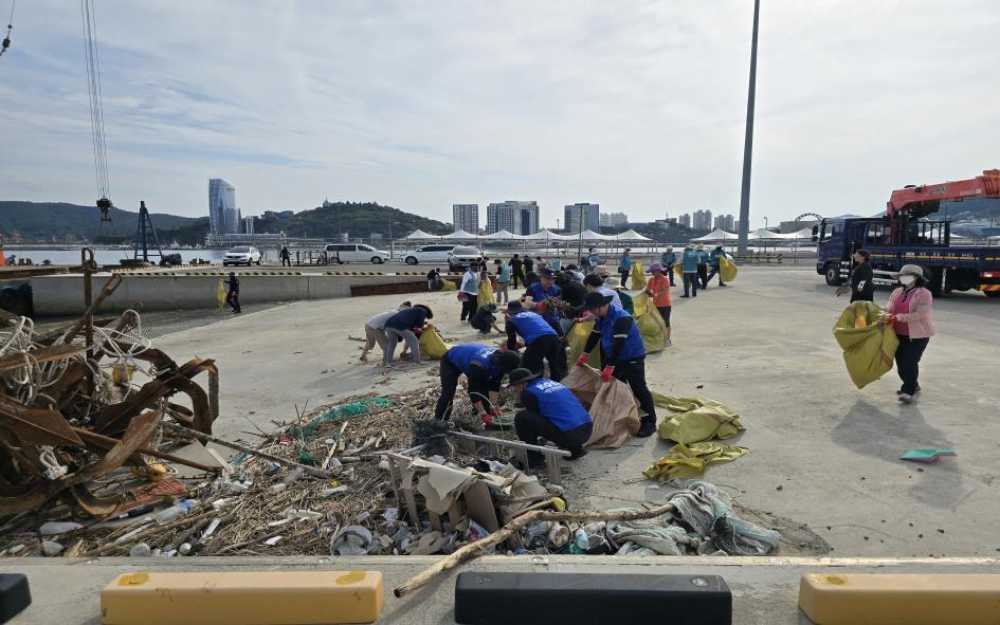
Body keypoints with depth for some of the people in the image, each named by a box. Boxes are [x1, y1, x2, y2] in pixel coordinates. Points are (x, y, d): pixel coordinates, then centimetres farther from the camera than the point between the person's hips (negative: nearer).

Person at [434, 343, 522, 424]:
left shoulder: (500, 358, -24)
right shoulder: (479, 364, -46)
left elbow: (494, 385, -14)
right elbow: (474, 390, -41)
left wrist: (492, 406, -20)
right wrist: (482, 413, -39)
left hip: (468, 357, 7)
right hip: (450, 361, -7)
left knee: (484, 390, -5)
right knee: (448, 392, -18)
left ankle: (489, 421, 5)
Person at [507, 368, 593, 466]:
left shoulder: (528, 392, -1)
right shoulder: (549, 381, 22)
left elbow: (534, 417, 9)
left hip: (568, 435, -8)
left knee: (521, 418, -4)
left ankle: (535, 459, 4)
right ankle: (576, 449, 27)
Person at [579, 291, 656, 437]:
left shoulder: (621, 318, -30)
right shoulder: (602, 317, -1)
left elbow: (618, 344, -34)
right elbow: (595, 335, 9)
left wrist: (610, 367, -35)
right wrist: (585, 354, 6)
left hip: (633, 358, -9)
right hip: (616, 358, 9)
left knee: (639, 389, -7)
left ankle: (649, 422, 2)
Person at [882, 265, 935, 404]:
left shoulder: (923, 294, -11)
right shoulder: (897, 292, 10)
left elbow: (920, 315, -21)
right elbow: (889, 309, 7)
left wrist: (898, 317, -27)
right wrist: (884, 317, -15)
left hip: (917, 335, -7)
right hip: (899, 334, 7)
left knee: (910, 362, -10)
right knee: (901, 363, 12)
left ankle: (909, 391, -1)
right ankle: (913, 386, 32)